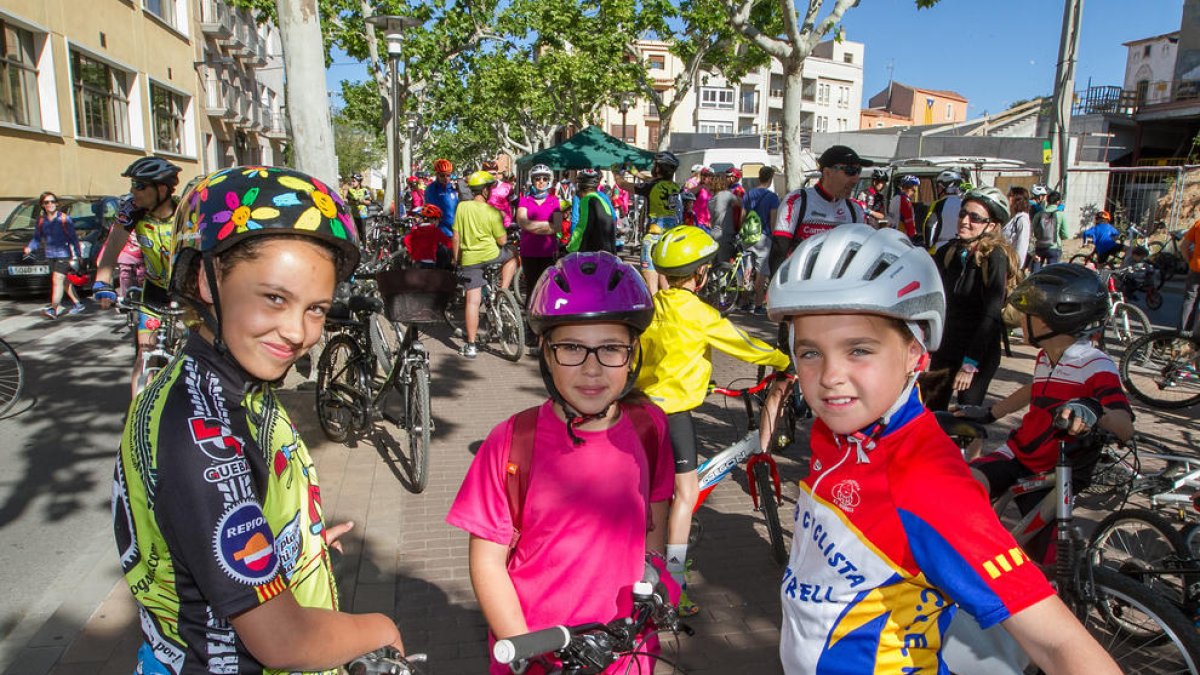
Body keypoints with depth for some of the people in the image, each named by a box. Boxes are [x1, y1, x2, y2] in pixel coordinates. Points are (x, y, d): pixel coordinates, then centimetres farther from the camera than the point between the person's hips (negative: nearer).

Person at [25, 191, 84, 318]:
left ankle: (53, 309, -15)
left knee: (57, 280, -12)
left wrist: (76, 255, -8)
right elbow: (37, 238, 12)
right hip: (50, 255, 6)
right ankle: (77, 304, 25)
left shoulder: (64, 219, -7)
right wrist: (29, 247, -8)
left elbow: (73, 238, -5)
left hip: (63, 254, -6)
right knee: (64, 281, 13)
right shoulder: (40, 221, 6)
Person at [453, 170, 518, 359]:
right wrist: (505, 235, 16)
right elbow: (502, 240, -7)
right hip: (490, 254, -3)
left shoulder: (462, 207, -1)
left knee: (472, 300, 4)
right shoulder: (492, 211, -10)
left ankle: (470, 345, 6)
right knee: (511, 258, 30)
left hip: (469, 259, 3)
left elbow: (456, 237, 3)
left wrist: (456, 259, 13)